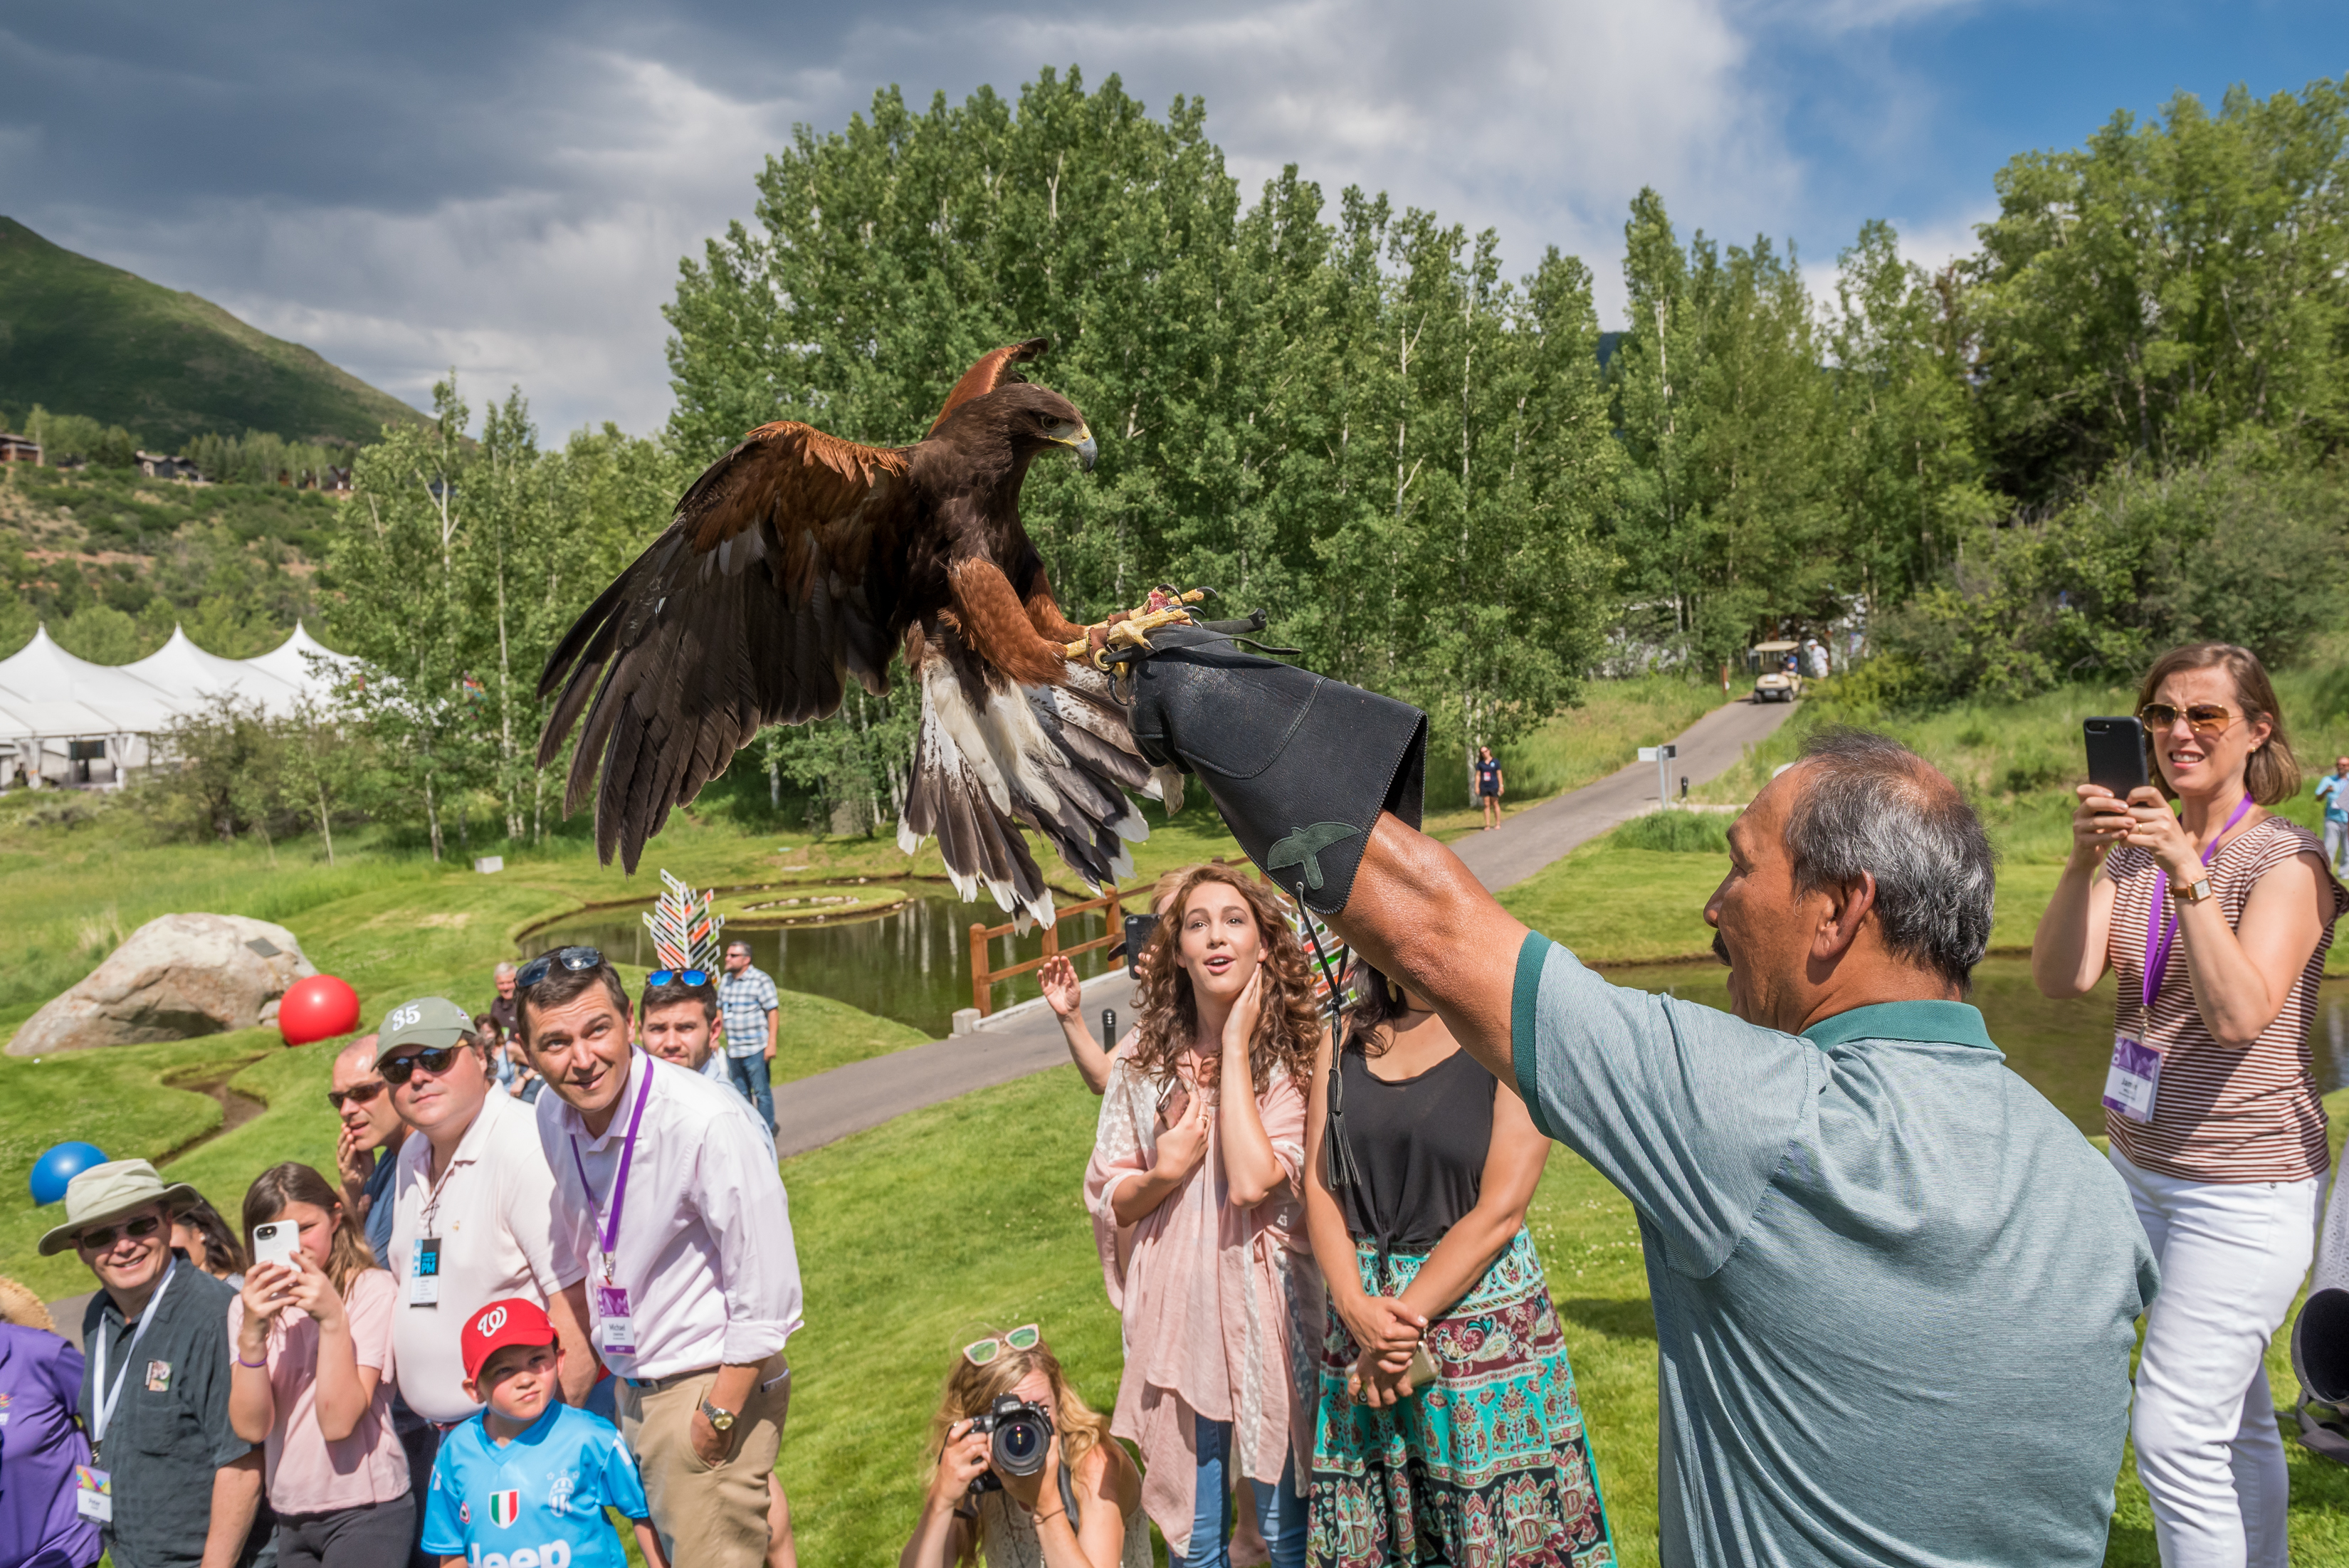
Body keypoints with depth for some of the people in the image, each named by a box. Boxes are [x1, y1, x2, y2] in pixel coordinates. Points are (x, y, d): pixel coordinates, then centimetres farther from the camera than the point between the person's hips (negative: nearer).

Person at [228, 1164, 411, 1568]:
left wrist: (333, 1318, -24)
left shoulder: (372, 1290, -9)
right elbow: (251, 1427, -8)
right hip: (290, 1519, 4)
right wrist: (251, 1334, -20)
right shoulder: (248, 1307, 4)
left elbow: (338, 1422, -16)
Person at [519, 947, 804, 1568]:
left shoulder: (705, 1122, -26)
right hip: (625, 1387, 7)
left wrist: (718, 1414, -15)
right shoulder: (553, 1117, -4)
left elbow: (768, 1298, -21)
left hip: (713, 1386, -6)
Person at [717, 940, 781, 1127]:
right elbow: (720, 1009, 19)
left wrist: (771, 1043, -18)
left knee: (762, 1093, 0)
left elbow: (773, 1011, -12)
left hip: (756, 1049, -6)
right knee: (740, 1093, 14)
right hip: (733, 1050, 7)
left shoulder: (761, 980, -9)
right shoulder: (725, 980, 11)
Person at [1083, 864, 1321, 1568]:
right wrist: (1164, 1173, -13)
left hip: (1269, 1306, -2)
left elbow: (1253, 1182, -22)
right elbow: (1107, 1199, 8)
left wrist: (1236, 1046, -16)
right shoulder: (1144, 1064, 2)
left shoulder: (1297, 1056, -8)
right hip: (1176, 1309, 3)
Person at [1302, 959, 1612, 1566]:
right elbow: (1318, 1183, 1)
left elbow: (1500, 1212, -13)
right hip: (1361, 1299, 4)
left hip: (1479, 1309, -4)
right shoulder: (1347, 1035, 6)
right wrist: (1358, 1308, -13)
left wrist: (1405, 1317, -14)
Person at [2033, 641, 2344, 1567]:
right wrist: (2083, 862, -24)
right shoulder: (2137, 851, 4)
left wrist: (2189, 874, -33)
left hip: (2244, 1186, -6)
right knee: (2236, 1421, 18)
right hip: (2141, 1167, 6)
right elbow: (2061, 978, -9)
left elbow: (2241, 1014, -25)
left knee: (2176, 1434, -6)